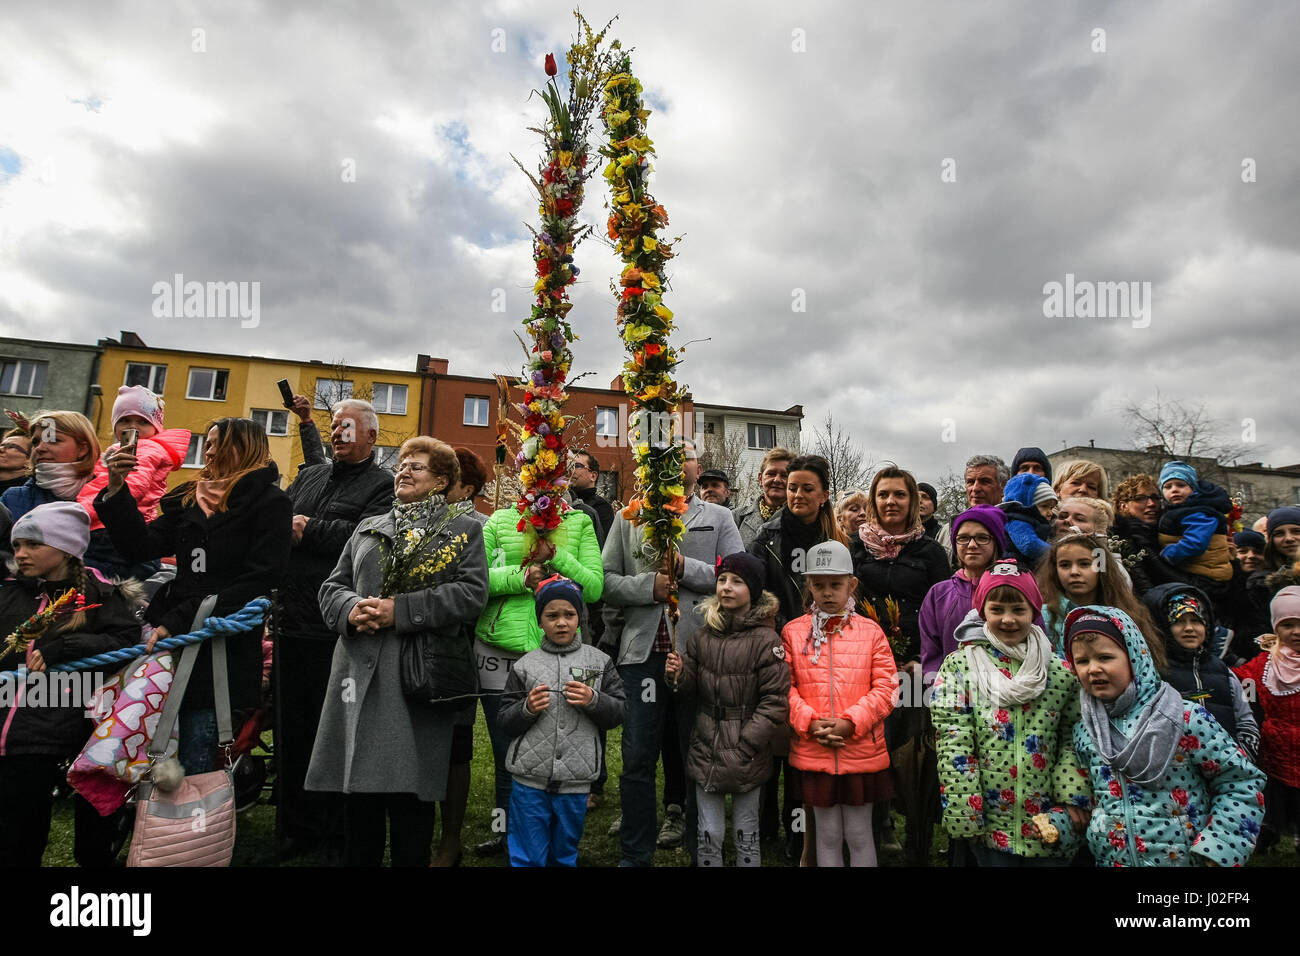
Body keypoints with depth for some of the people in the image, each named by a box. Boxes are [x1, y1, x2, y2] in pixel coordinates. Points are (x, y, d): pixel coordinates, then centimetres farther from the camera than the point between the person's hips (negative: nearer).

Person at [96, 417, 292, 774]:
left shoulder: (270, 503, -2)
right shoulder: (188, 499, 18)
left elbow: (258, 580, -11)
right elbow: (140, 546, 10)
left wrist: (180, 621, -13)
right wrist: (116, 488, -1)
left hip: (223, 649, -5)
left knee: (192, 771, -4)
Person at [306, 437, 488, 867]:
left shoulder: (463, 529, 4)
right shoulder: (367, 528, 20)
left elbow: (472, 593, -9)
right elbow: (332, 587, 18)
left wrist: (401, 610, -14)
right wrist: (351, 608, -6)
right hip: (361, 671, 5)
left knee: (408, 785, 0)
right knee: (358, 781, 11)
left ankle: (411, 860, 18)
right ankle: (358, 859, 28)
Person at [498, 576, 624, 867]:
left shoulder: (599, 662, 3)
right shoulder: (524, 666, 1)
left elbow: (619, 712, 2)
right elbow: (505, 722, 2)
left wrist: (593, 700, -15)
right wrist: (528, 709, -16)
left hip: (576, 781, 1)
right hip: (529, 780, -1)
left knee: (566, 855, 18)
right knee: (527, 857, 10)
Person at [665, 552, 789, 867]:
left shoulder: (766, 640, -11)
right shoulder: (703, 636, 3)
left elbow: (775, 702, -12)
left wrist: (744, 746, -16)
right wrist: (678, 675, -10)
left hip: (748, 756, -3)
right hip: (705, 751, 4)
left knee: (746, 836, 12)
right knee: (708, 836, 13)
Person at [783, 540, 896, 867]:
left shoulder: (871, 631, -2)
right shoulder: (793, 631, -1)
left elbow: (885, 687, -6)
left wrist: (850, 722, -15)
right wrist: (809, 722, -15)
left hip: (862, 751, 0)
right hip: (813, 753, 1)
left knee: (859, 835, 13)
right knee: (828, 834, 14)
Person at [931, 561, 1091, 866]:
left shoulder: (1060, 672, 1)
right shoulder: (959, 666, -7)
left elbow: (1073, 739, 5)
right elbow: (953, 745, -10)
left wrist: (1074, 800, -5)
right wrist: (964, 817, -13)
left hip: (1050, 825, 2)